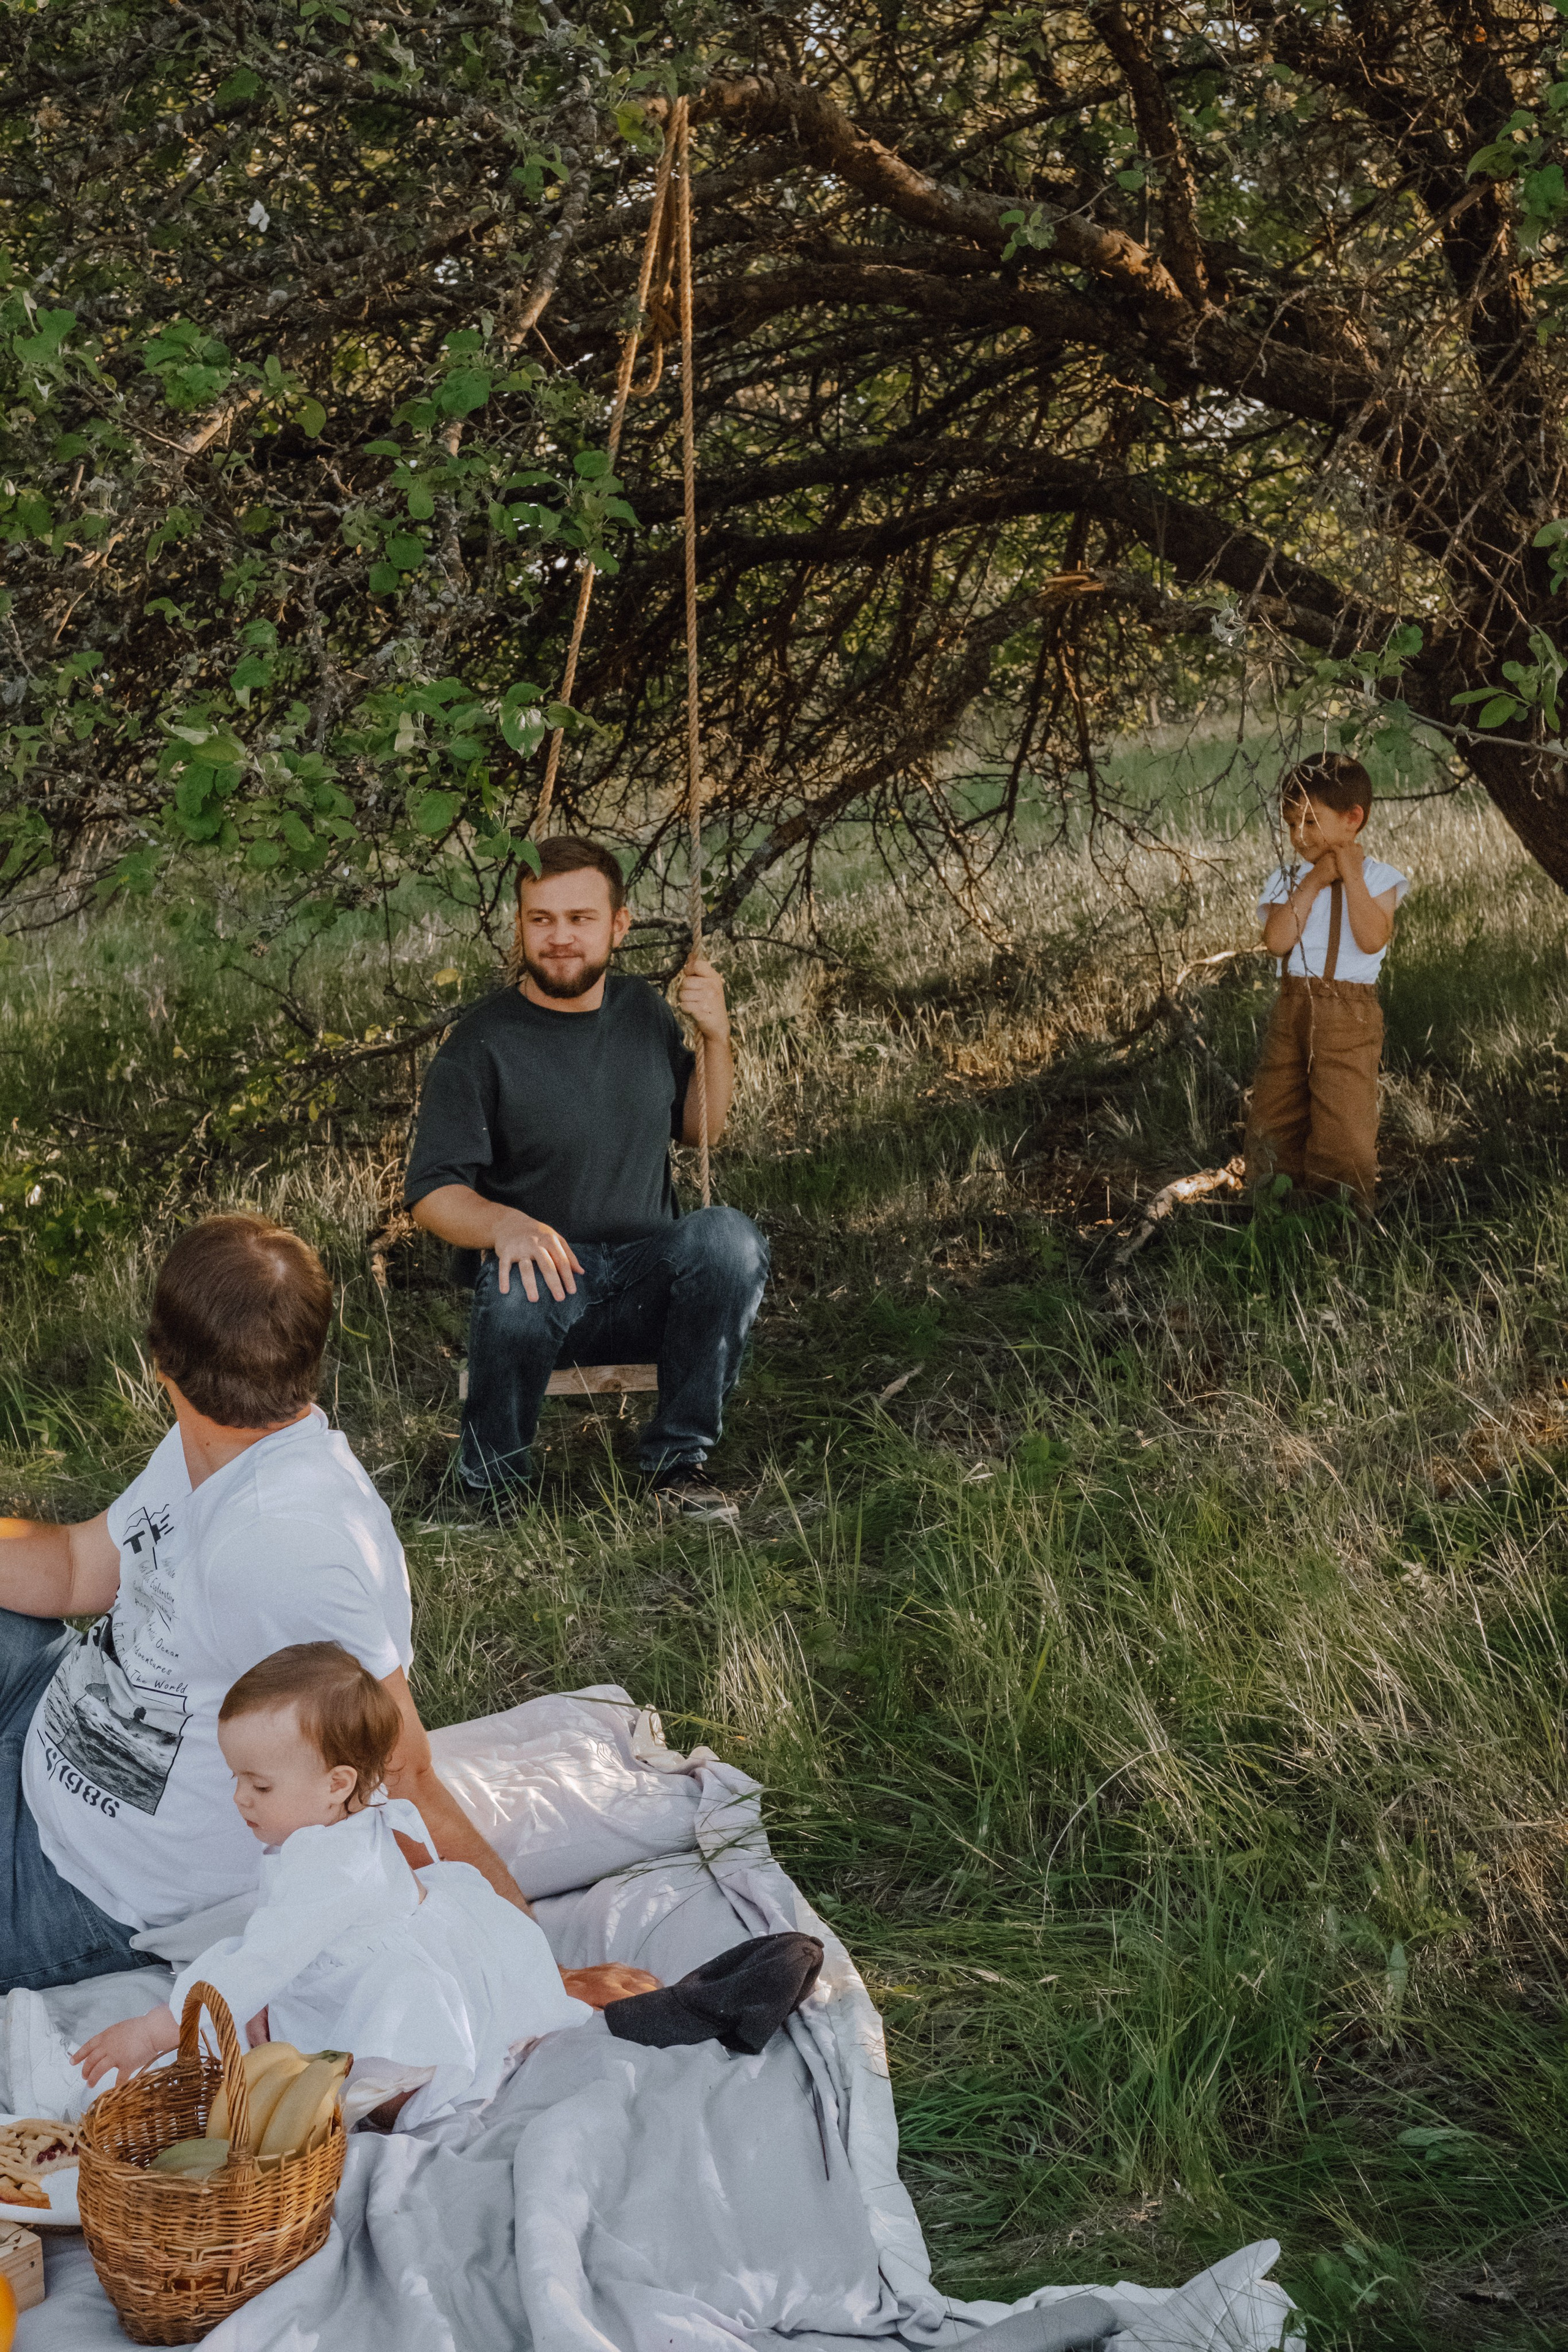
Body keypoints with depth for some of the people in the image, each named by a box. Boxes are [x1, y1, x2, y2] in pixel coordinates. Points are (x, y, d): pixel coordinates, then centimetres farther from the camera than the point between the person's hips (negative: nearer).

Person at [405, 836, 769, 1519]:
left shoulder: (642, 1011, 9)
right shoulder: (481, 1045, -8)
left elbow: (700, 1130, 23)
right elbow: (432, 1194, -11)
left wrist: (716, 1036, 5)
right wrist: (504, 1224, -33)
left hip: (646, 1285, 4)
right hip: (548, 1280, -4)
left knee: (730, 1236, -28)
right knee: (517, 1286, -39)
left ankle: (676, 1458, -12)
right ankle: (492, 1484, -11)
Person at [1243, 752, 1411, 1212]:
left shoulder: (1377, 878, -1)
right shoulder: (1286, 879, 7)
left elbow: (1372, 940, -18)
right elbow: (1277, 940, -10)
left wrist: (1351, 875, -15)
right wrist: (1312, 883, -11)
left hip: (1347, 1011, -4)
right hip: (1291, 1005, 4)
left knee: (1343, 1121, -4)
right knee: (1272, 1114, 9)